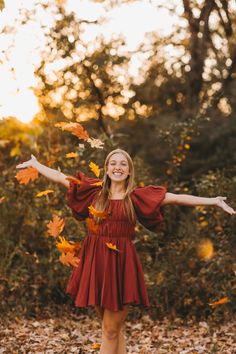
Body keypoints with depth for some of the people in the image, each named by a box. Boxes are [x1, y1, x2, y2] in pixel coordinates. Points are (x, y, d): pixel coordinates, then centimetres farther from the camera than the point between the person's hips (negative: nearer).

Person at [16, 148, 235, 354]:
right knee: (113, 329, 10)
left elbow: (176, 198, -5)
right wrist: (34, 164, 24)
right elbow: (60, 177, 16)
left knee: (111, 329, -1)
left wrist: (212, 201, -11)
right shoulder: (94, 191, 7)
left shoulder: (137, 197, 1)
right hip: (95, 261, 3)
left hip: (121, 262, -3)